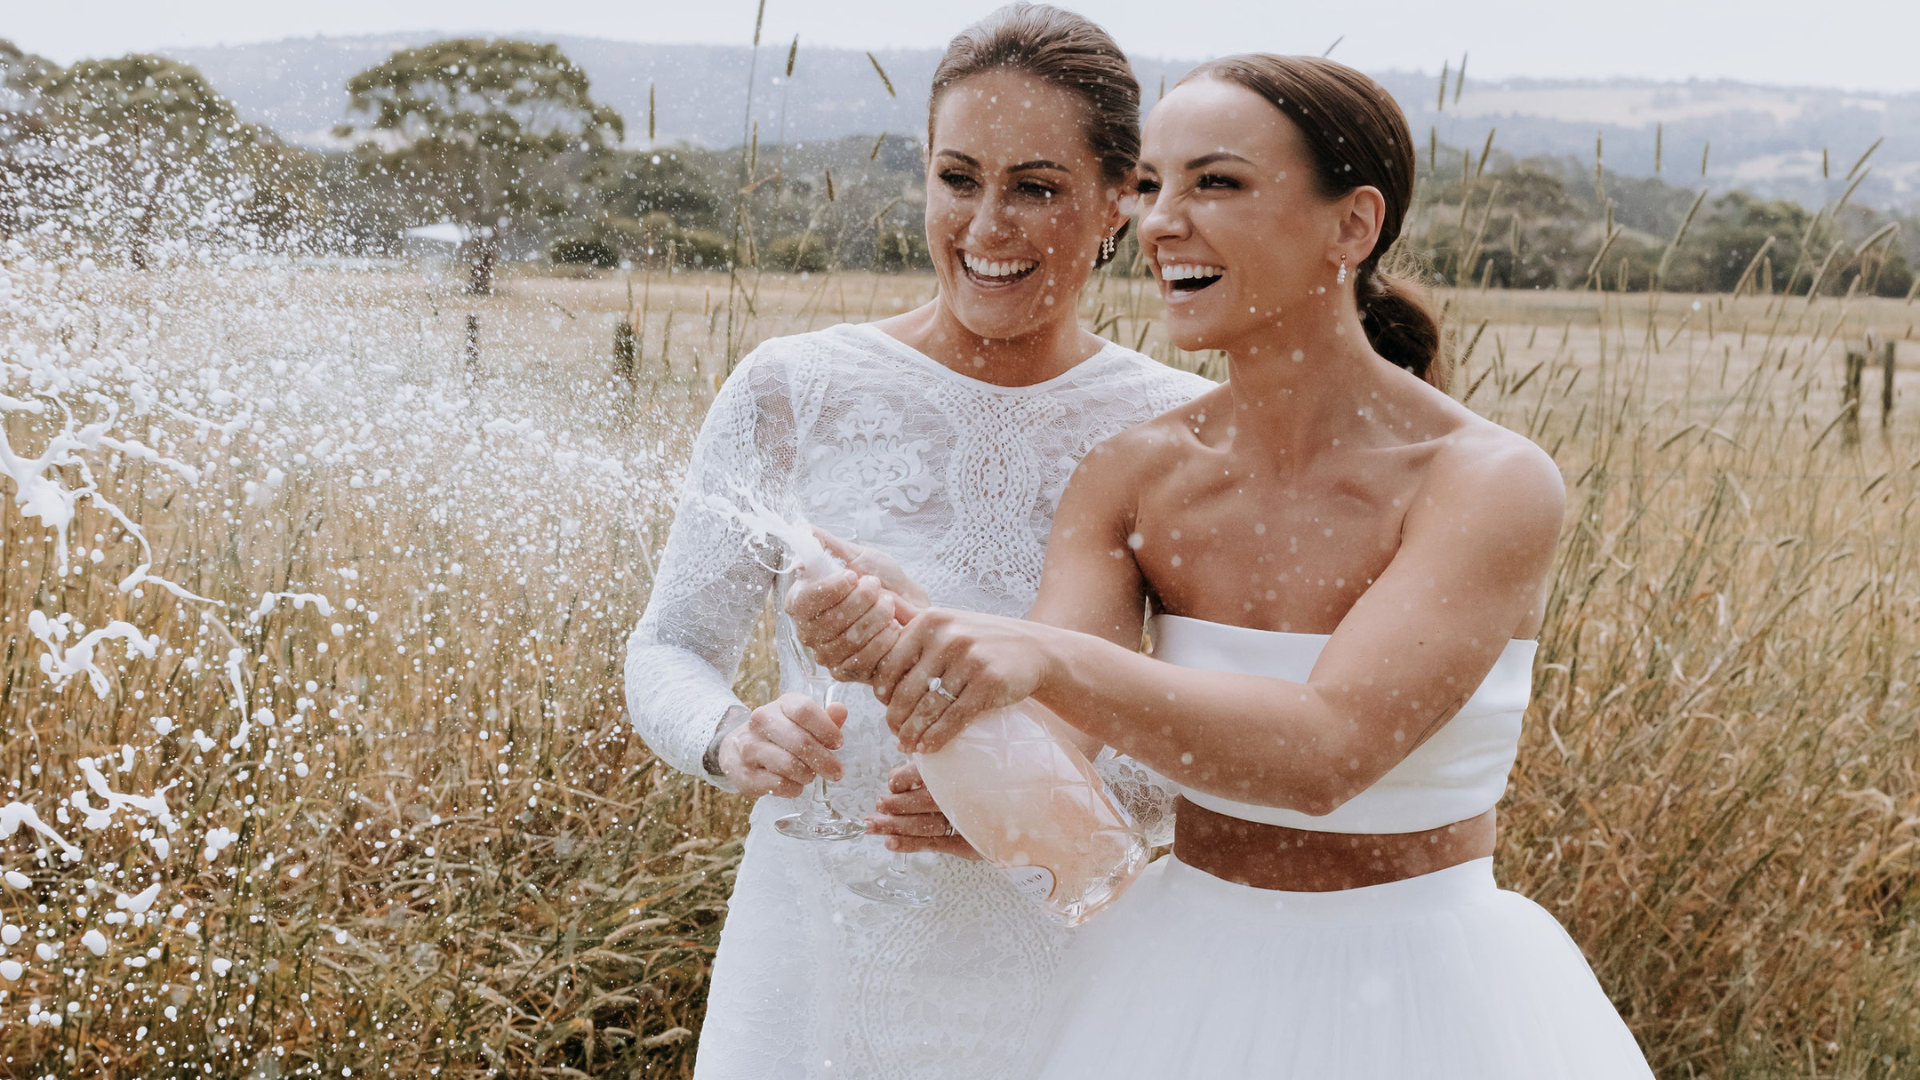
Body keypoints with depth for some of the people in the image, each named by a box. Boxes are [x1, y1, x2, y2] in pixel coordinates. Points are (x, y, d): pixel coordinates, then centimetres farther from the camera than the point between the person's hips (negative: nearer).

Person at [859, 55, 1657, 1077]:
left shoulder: (1492, 485, -19)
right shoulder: (1129, 477, -7)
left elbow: (1326, 750, -32)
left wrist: (1049, 658, -43)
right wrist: (904, 641, -35)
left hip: (1419, 998, -4)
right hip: (1187, 984, 4)